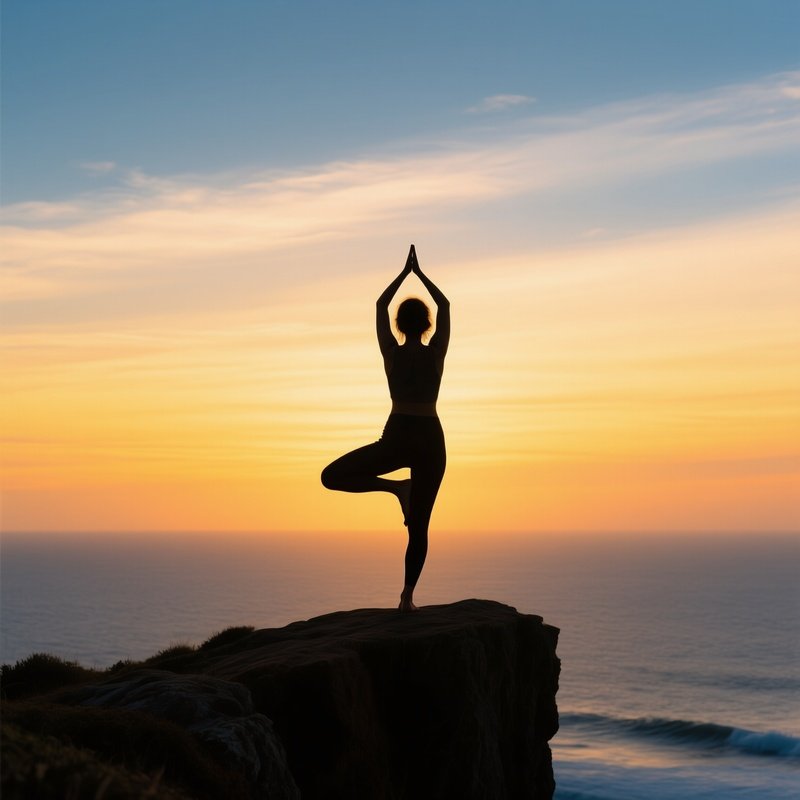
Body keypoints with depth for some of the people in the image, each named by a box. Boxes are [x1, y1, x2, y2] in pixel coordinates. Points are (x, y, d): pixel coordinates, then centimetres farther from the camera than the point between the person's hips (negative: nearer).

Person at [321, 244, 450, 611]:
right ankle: (407, 596, 1)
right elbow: (444, 306, 13)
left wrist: (404, 273, 21)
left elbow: (380, 305, 12)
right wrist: (420, 273, 19)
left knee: (332, 477, 8)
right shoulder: (435, 353, -1)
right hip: (431, 440, 3)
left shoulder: (392, 352, -2)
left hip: (397, 439, -2)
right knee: (419, 524, 8)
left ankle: (395, 486, -5)